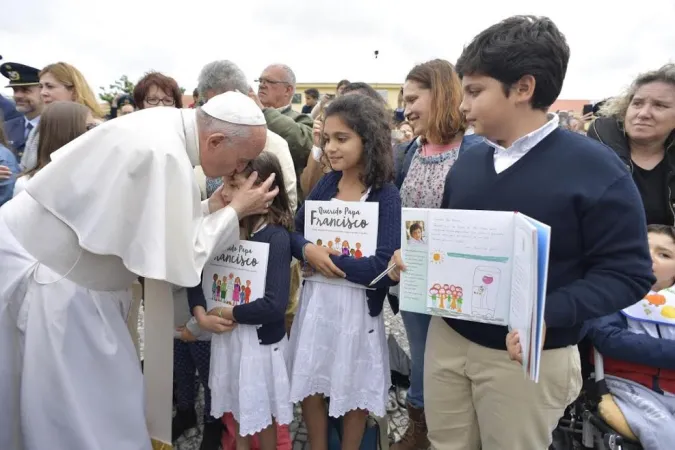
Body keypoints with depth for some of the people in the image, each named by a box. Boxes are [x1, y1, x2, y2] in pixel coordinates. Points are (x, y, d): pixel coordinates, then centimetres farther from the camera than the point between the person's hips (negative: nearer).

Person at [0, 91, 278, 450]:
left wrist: (210, 208, -3)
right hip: (44, 272, -9)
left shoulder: (166, 126, -1)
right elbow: (176, 261, -24)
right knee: (89, 404, 5)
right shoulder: (164, 154, -30)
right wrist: (234, 211, -16)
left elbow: (144, 217, 6)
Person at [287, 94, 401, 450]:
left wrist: (329, 258, -16)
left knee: (353, 392, 16)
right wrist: (309, 250, -20)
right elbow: (293, 233, 1)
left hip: (357, 305, -4)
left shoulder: (386, 196, -13)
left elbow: (384, 267, -21)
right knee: (309, 384, 17)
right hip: (315, 299, 5)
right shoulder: (325, 184, 2)